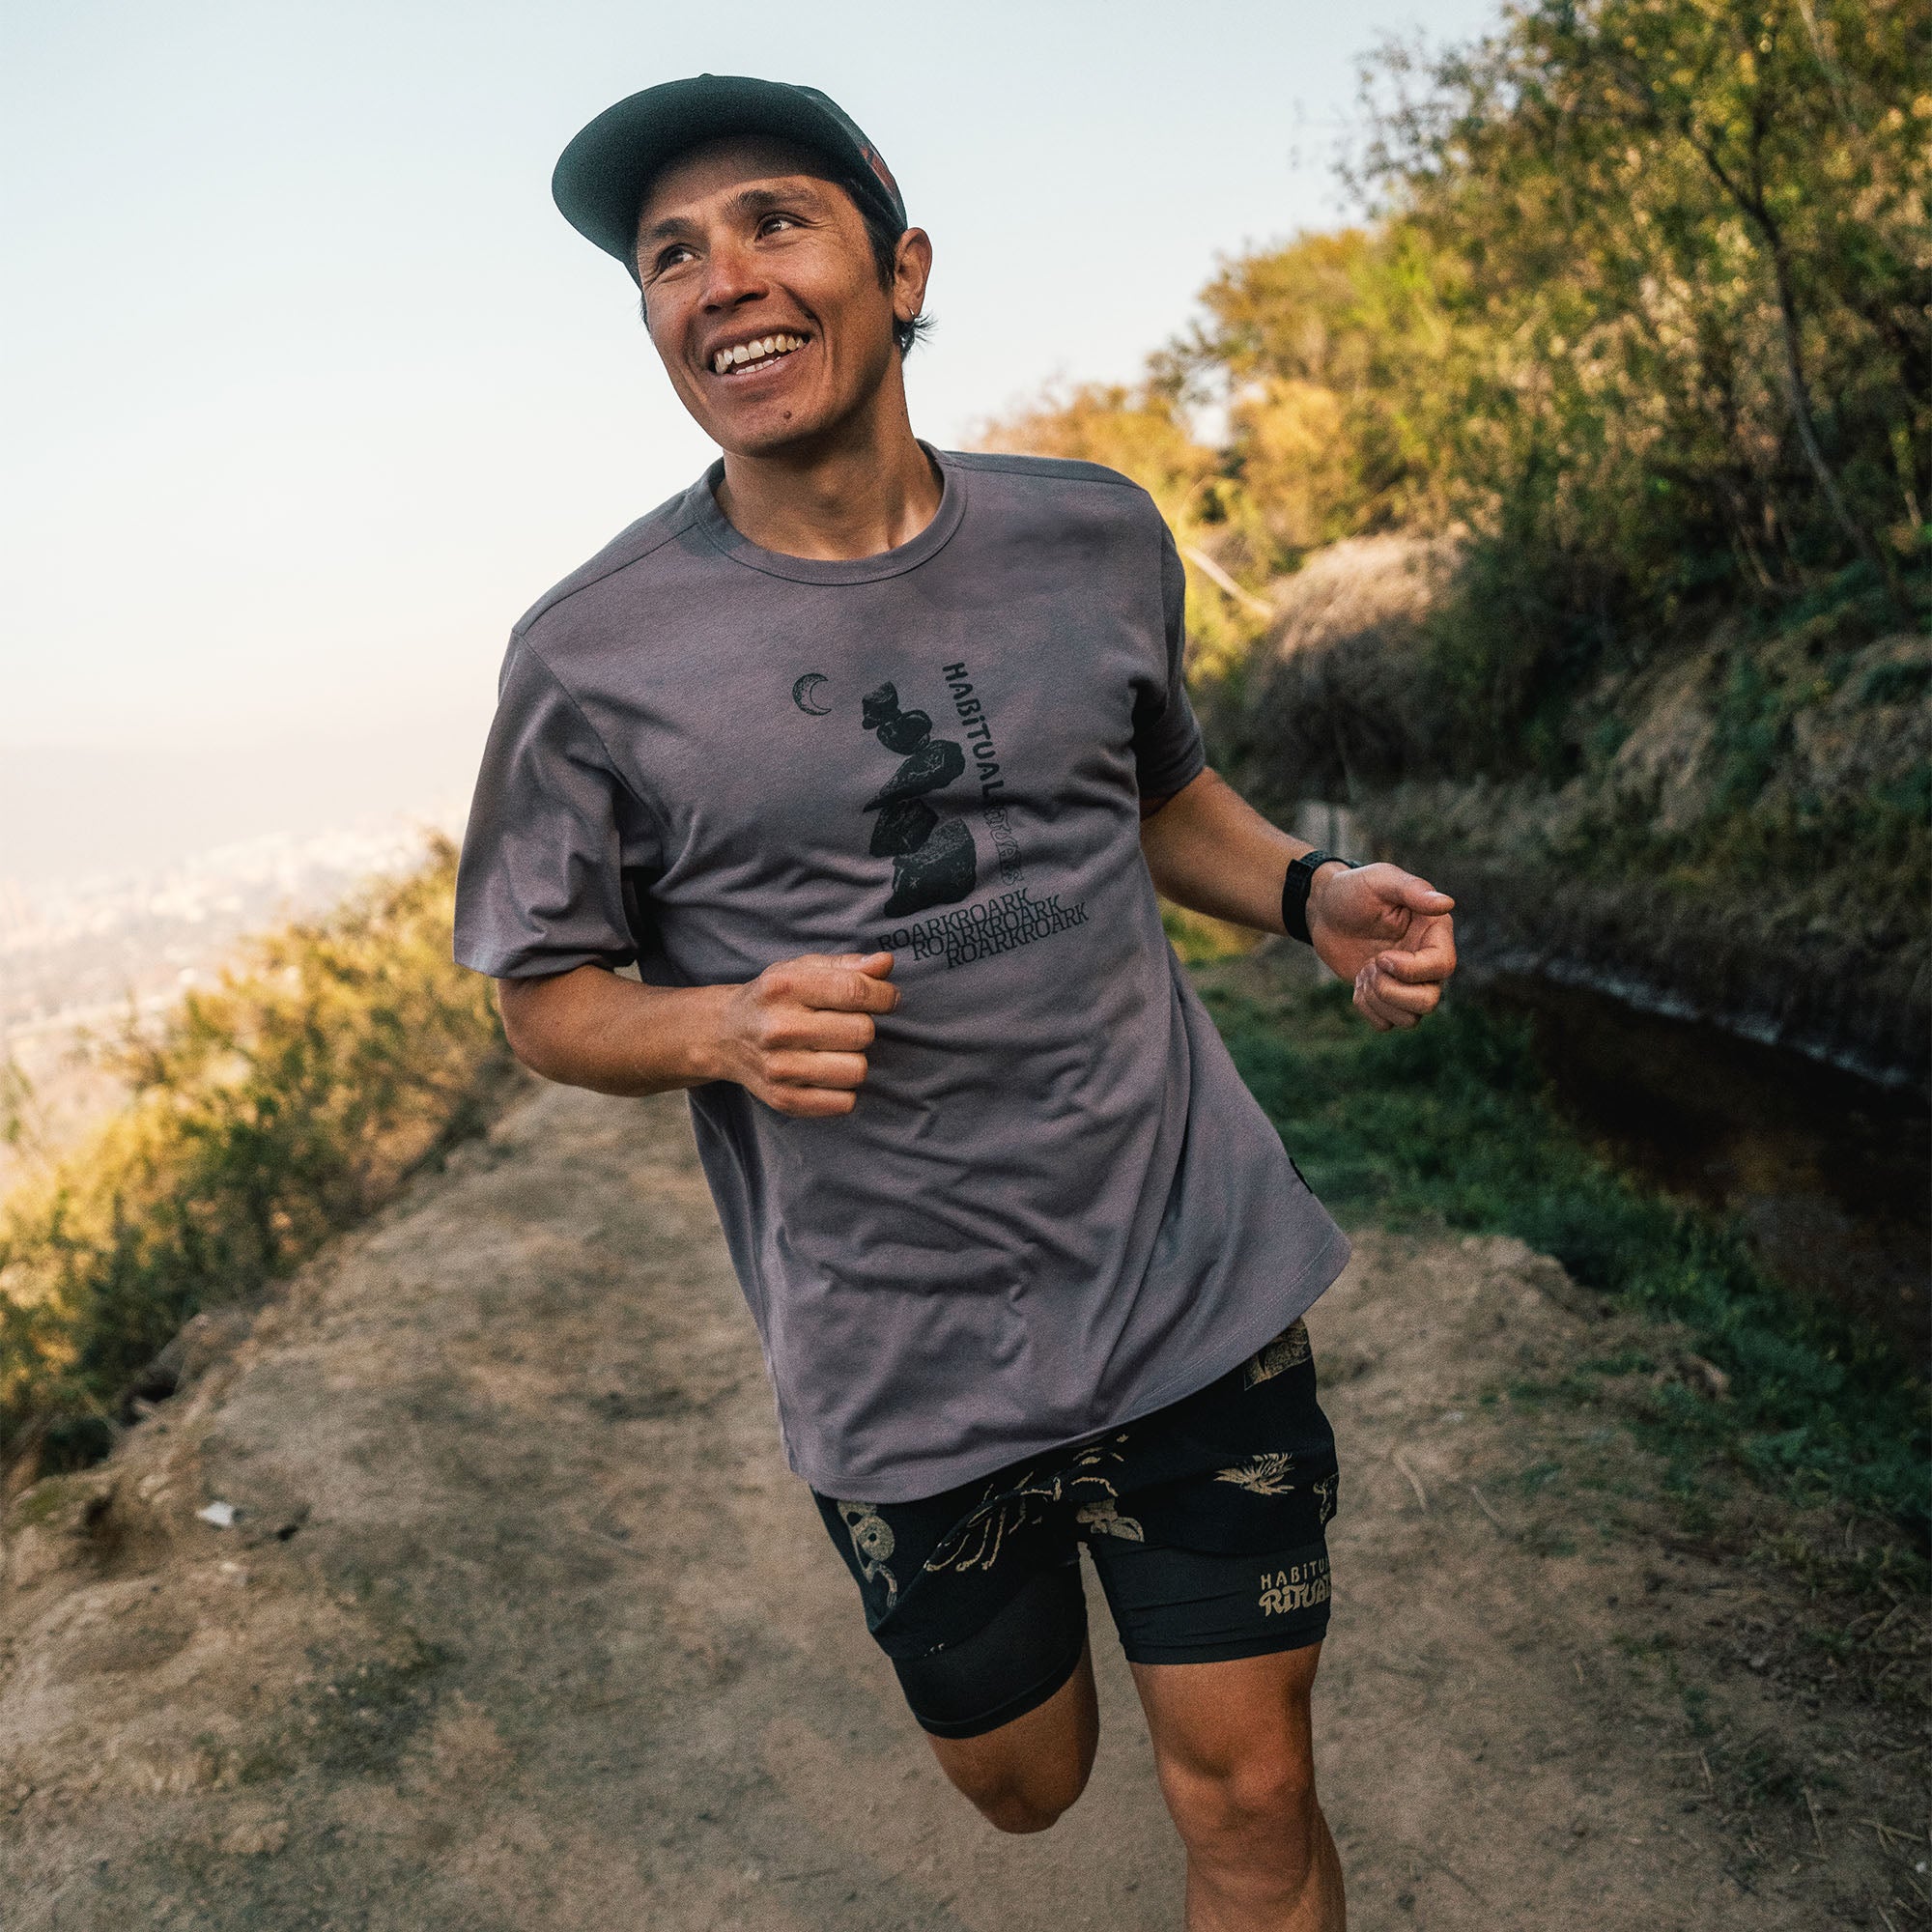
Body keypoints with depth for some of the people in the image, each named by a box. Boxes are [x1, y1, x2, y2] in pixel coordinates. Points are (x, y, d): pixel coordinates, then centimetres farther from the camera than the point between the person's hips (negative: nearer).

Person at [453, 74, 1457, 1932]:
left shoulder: (1096, 537, 0)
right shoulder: (597, 652, -9)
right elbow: (550, 999, 0)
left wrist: (1311, 890, -4)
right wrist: (730, 1026, -21)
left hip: (1196, 1284, 2)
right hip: (903, 1364, -1)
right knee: (1025, 1780, 22)